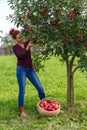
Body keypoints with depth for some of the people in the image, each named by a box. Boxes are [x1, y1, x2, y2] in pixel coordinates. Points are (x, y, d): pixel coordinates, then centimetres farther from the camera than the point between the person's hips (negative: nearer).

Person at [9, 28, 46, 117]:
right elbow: (21, 56, -19)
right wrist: (28, 47, -26)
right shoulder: (15, 47, -3)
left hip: (30, 69, 4)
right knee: (22, 91, -2)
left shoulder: (27, 42, 7)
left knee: (40, 88, 3)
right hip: (21, 69, -4)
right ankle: (21, 111, 9)